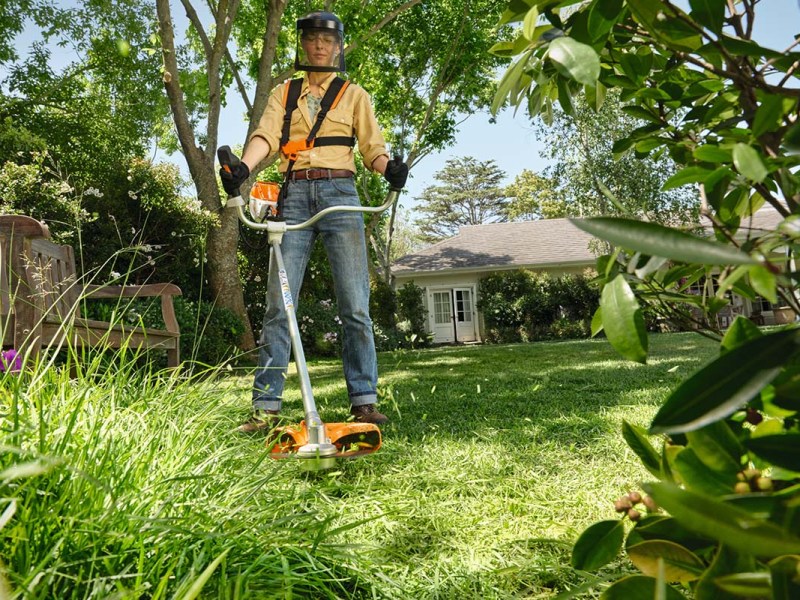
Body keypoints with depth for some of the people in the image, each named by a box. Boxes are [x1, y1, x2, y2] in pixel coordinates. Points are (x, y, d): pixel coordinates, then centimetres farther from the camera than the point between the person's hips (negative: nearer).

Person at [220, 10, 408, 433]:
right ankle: (266, 407, -2)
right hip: (294, 195, 1)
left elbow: (372, 146, 7)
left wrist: (390, 168, -17)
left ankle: (364, 401, 0)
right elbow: (266, 135, 2)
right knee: (279, 303, -5)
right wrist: (244, 166, -19)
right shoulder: (283, 94, 19)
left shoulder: (354, 95, 17)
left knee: (355, 305, -6)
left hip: (339, 195, -1)